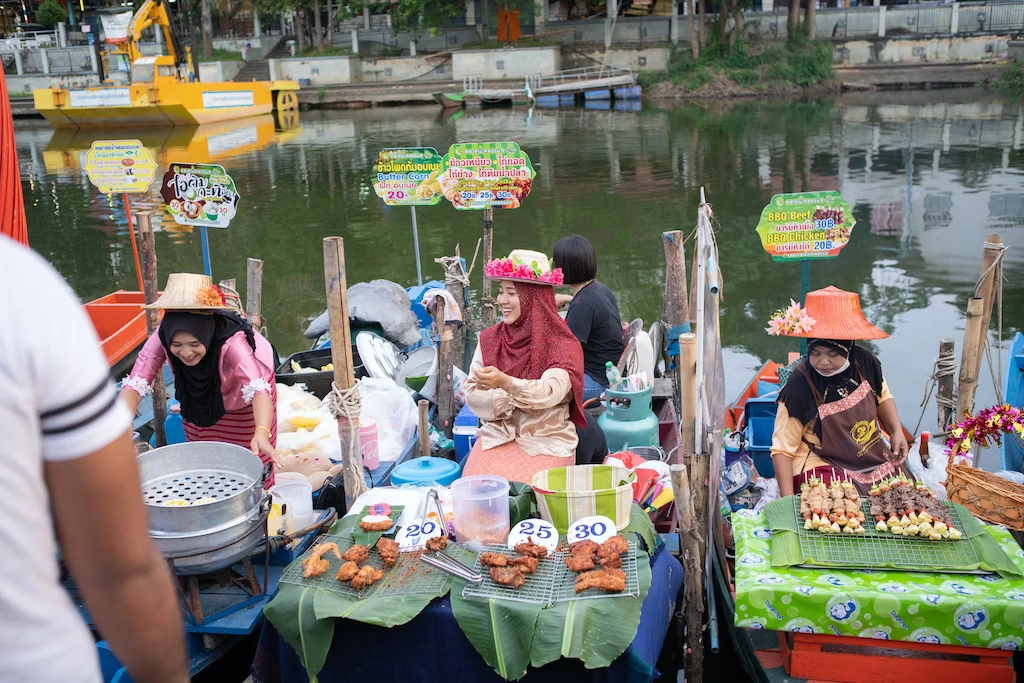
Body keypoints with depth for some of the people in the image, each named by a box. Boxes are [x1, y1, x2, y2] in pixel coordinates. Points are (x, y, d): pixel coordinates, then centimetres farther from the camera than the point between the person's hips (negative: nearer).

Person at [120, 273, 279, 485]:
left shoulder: (232, 340, -43)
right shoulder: (162, 338, -34)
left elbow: (258, 389, -56)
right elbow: (134, 385, -35)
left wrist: (262, 433, -74)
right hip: (201, 400, 3)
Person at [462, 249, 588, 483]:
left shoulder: (561, 344, -5)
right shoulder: (489, 339, 6)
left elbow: (550, 393, -21)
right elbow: (471, 393, 0)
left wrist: (506, 383, -38)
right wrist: (509, 400, -17)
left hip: (547, 440, -3)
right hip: (496, 435, 3)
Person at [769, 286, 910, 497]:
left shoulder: (864, 363, -8)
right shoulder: (799, 387, -22)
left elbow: (882, 396, 17)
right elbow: (783, 449, -17)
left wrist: (897, 431, 2)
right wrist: (789, 500, -24)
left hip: (873, 459, 6)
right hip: (822, 469, -6)